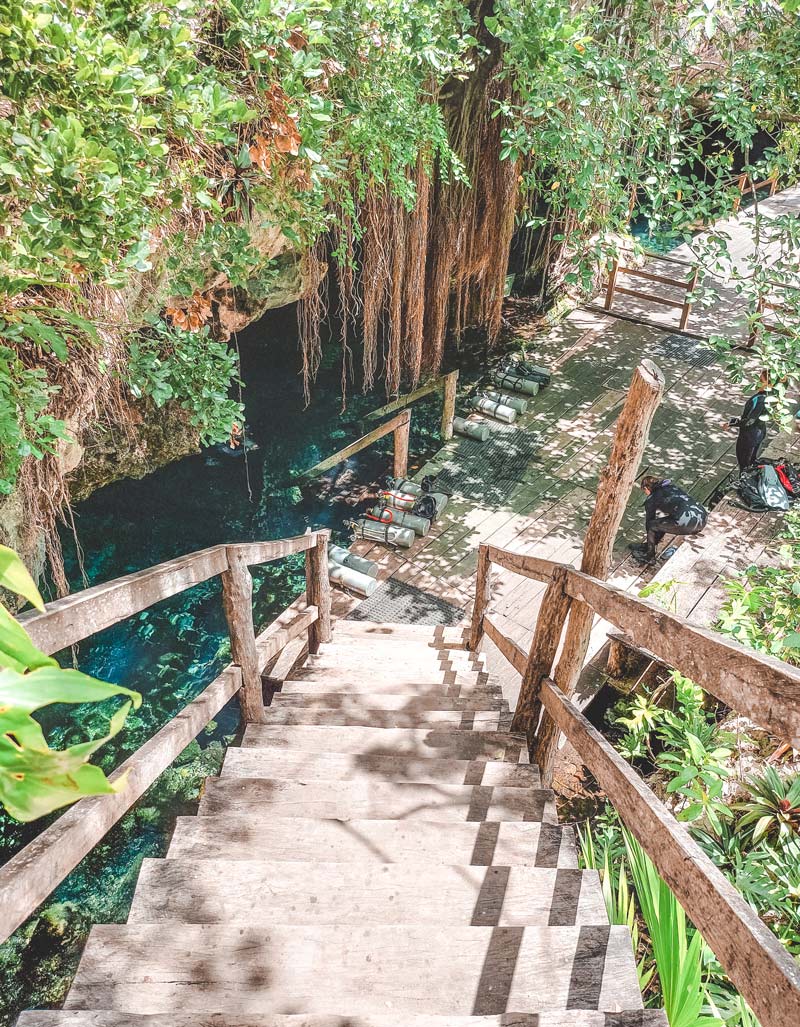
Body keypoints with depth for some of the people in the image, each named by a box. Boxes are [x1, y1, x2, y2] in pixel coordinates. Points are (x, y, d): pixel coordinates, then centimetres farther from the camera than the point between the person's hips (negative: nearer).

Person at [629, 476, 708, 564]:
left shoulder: (651, 499, 9)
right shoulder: (672, 487, 29)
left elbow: (649, 519, 21)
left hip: (688, 523, -8)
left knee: (652, 525, 12)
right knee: (664, 522, 30)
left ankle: (649, 556, 23)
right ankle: (648, 546, 41)